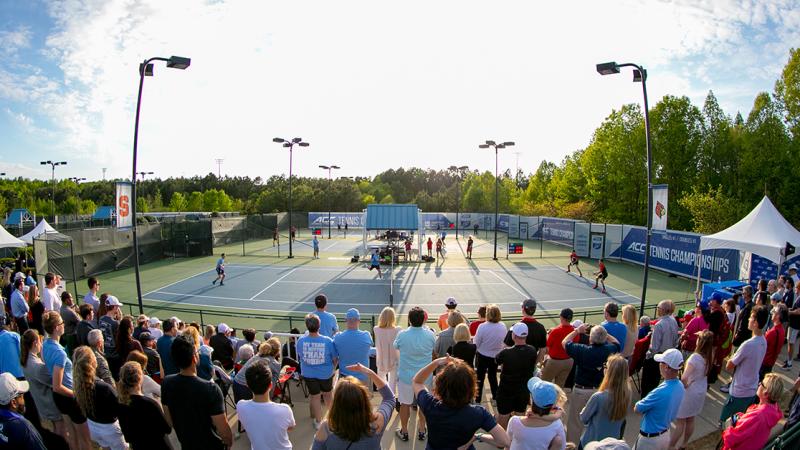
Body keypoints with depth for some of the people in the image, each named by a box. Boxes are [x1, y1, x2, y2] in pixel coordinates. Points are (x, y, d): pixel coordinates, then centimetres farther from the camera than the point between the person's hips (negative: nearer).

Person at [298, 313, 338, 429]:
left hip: (309, 374, 1)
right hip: (325, 374, -1)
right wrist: (332, 368, 9)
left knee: (315, 396, 20)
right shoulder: (328, 341, -26)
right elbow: (335, 359, -12)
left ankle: (318, 422, 35)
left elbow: (300, 356, -1)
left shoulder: (300, 341, -21)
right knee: (327, 394, 25)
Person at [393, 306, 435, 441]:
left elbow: (395, 346, 4)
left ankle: (404, 431, 31)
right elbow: (434, 351, 4)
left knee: (405, 404, 16)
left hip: (406, 375, -1)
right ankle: (421, 430, 35)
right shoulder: (430, 335, -14)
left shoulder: (402, 335, -18)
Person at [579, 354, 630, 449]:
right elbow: (622, 421, 3)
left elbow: (583, 419, -15)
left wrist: (586, 409, 5)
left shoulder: (598, 397, -32)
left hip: (591, 443, -4)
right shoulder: (627, 395, -16)